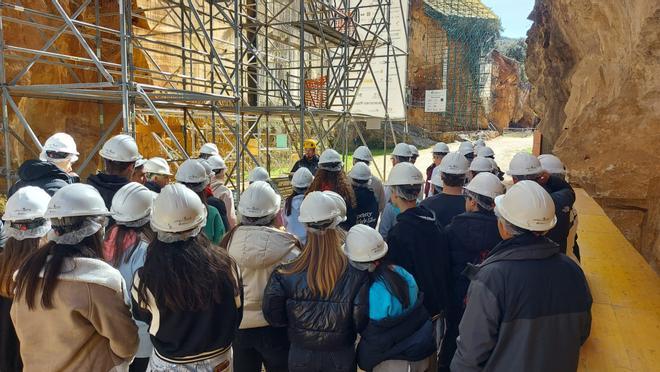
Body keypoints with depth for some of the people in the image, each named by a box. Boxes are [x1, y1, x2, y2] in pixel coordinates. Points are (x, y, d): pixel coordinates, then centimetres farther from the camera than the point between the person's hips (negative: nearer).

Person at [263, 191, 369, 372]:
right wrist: (343, 328, 4)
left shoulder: (286, 274, -21)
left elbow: (273, 316, -11)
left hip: (300, 356, 1)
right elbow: (362, 322, -17)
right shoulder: (356, 274, -23)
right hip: (342, 357, -1)